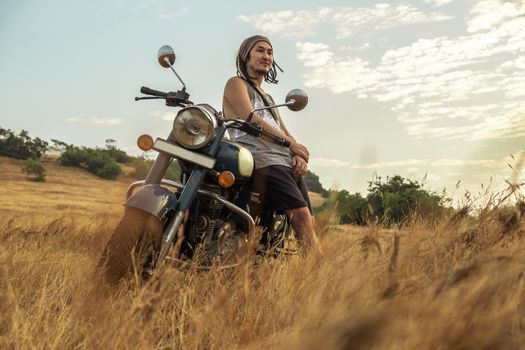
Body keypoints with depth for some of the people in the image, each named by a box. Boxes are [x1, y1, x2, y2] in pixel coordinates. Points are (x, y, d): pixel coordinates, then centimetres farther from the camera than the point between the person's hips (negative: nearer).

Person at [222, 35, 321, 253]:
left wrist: (300, 156, 3)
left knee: (309, 224, -4)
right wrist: (291, 144, -5)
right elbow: (250, 119, -6)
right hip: (263, 161, -8)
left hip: (287, 164, 8)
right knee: (301, 215, -25)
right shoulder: (236, 84, 10)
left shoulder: (268, 98, 33)